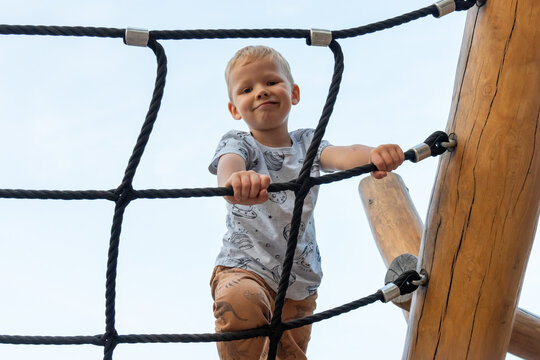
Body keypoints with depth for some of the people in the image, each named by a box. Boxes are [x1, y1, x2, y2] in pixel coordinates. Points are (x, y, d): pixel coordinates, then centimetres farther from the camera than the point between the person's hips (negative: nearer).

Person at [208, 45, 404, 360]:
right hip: (244, 267, -4)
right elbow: (230, 161, -28)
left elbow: (339, 155, -16)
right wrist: (235, 179, -55)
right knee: (239, 302, -36)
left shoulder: (307, 142, 6)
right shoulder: (238, 143, -3)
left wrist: (374, 156, -41)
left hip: (300, 282, 4)